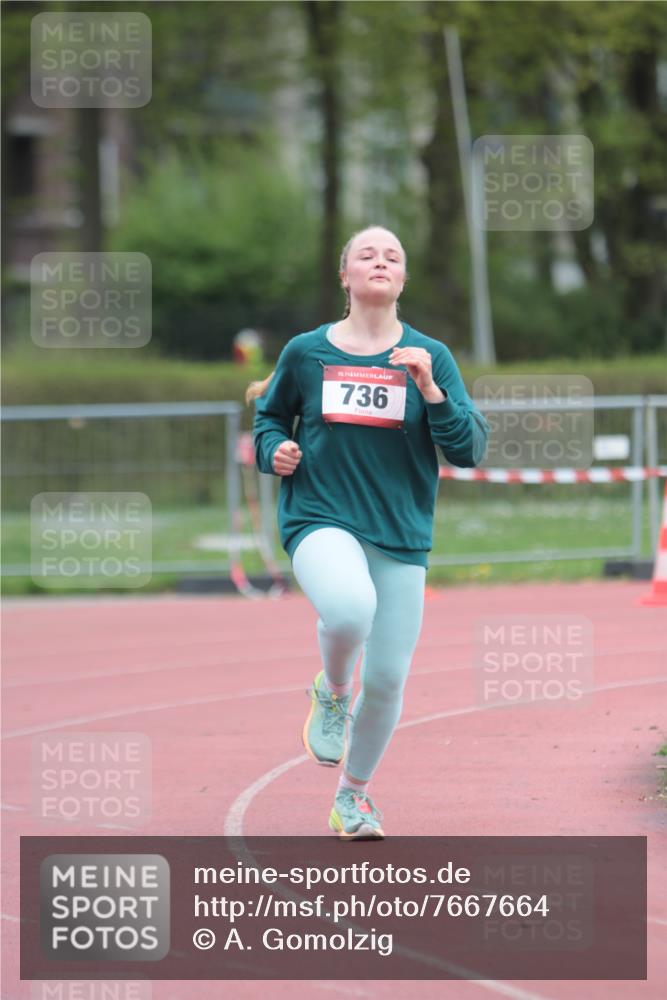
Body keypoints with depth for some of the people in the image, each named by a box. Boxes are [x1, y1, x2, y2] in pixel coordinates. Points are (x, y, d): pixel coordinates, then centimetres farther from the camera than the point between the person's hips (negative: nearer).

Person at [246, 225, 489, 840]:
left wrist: (429, 390, -17)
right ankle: (332, 692, -1)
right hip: (320, 520, -2)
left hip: (401, 535, 2)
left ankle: (354, 795, 30)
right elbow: (269, 413, 21)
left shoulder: (431, 357, 2)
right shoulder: (306, 353, 3)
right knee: (350, 608, -35)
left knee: (387, 679, 3)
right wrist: (275, 449, -1)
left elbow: (470, 450, -4)